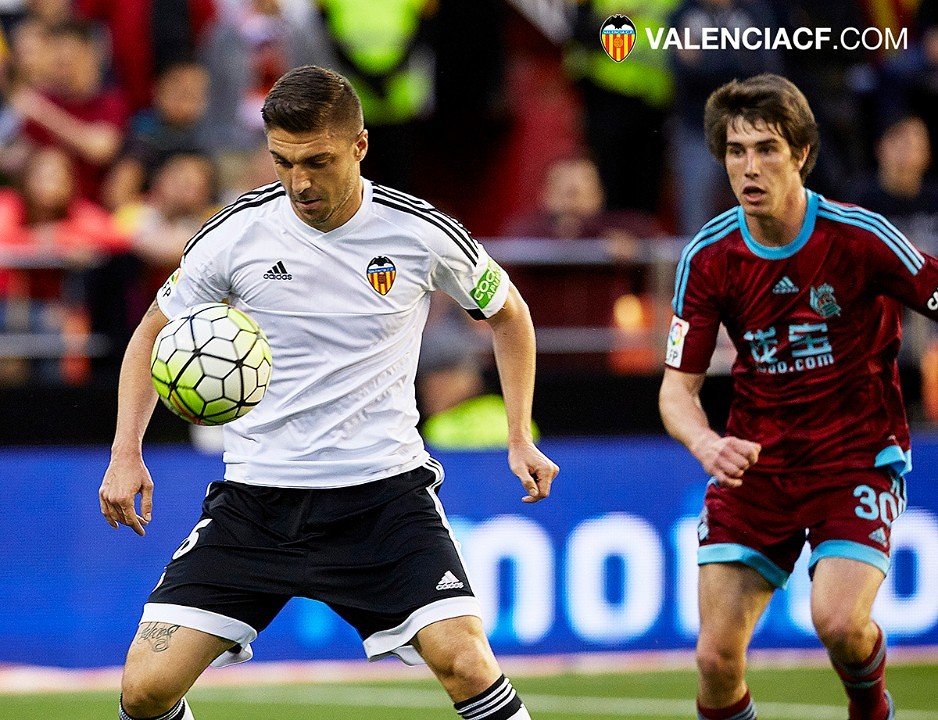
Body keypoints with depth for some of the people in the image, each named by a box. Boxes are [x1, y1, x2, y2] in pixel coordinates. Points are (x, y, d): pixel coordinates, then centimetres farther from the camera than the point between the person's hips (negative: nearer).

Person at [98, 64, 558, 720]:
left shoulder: (421, 234, -6)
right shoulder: (236, 234, -5)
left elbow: (508, 315, 14)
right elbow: (154, 333, 12)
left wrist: (521, 438, 6)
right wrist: (127, 453, -1)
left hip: (384, 488, -1)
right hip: (256, 489, 1)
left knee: (465, 664, -22)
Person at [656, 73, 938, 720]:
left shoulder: (860, 237, -14)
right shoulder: (708, 257, -5)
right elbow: (678, 387, -3)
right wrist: (707, 445, -26)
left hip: (858, 453, -3)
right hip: (754, 461, 3)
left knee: (839, 622, -24)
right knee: (717, 658, -6)